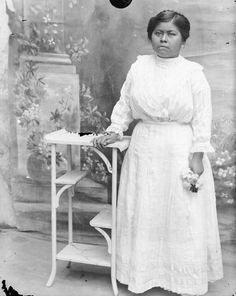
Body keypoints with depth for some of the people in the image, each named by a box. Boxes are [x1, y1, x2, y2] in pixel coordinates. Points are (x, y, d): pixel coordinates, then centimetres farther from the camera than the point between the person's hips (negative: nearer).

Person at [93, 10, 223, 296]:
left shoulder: (193, 72, -3)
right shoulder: (139, 66, 5)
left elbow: (202, 119, -5)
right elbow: (124, 104, 11)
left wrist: (197, 157, -11)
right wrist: (113, 132, -1)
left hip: (181, 152, -2)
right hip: (144, 151, 3)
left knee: (183, 216, 3)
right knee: (143, 214, 8)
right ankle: (144, 272, 24)